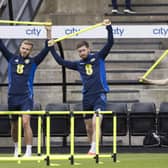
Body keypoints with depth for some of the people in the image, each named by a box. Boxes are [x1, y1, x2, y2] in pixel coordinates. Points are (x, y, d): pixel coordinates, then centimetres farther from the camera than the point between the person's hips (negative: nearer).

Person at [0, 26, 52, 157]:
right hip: (12, 97, 3)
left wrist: (48, 32, -8)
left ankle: (28, 151, -17)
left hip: (26, 97, -3)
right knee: (14, 125, 11)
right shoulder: (12, 59, 9)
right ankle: (16, 148, 29)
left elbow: (46, 49, -2)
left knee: (26, 122, -17)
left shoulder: (33, 62, 4)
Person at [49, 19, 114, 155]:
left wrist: (109, 27, -15)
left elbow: (110, 43, -5)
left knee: (96, 122, -22)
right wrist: (52, 48, 16)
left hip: (100, 95, -5)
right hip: (87, 97, 5)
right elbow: (61, 62, 18)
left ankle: (94, 148, -25)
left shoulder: (98, 58, 3)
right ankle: (93, 149, 21)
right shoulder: (79, 64, 12)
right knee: (89, 127, 8)